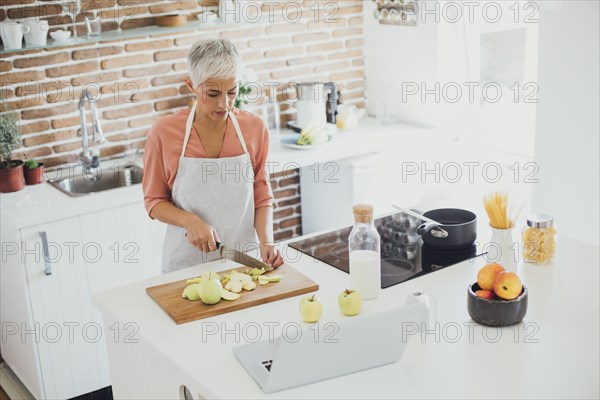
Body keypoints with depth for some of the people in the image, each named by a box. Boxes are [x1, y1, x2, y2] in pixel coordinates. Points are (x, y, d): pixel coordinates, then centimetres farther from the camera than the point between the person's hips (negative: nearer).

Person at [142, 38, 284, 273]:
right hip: (187, 263, -1)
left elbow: (262, 197, 3)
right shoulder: (164, 133, -11)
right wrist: (190, 221, -19)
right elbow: (154, 202, -1)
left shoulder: (254, 128, -5)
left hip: (245, 261, 1)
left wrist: (266, 242, -12)